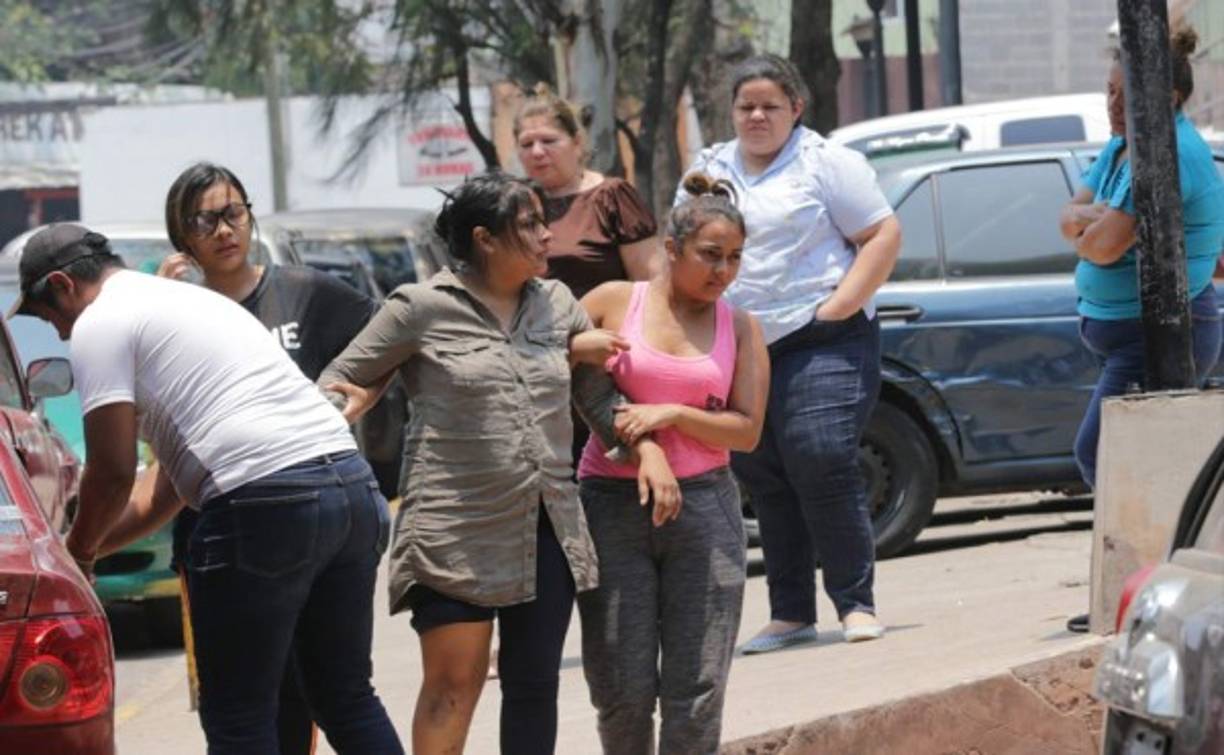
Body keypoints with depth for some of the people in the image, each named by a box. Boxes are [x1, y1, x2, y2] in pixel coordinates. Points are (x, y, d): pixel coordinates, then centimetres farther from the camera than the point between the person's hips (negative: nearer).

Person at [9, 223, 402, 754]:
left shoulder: (100, 324, 3)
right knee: (347, 698, 17)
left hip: (266, 503, -9)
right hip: (355, 487, 9)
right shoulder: (196, 298, 33)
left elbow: (114, 471, -4)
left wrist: (77, 551, 14)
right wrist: (92, 545, 38)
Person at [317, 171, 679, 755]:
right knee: (453, 685, -7)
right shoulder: (422, 308, -3)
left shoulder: (558, 304, 10)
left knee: (534, 684, 9)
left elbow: (601, 396, 16)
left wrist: (649, 449, 1)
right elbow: (341, 380, 5)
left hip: (549, 530, 5)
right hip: (456, 532, -5)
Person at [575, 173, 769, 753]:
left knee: (697, 690, -2)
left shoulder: (740, 329, 7)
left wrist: (672, 413, -13)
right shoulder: (614, 302, 2)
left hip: (704, 508, 1)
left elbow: (747, 430, 1)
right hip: (612, 506, -1)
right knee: (624, 688, -2)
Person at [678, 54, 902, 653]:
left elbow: (883, 235, -3)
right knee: (765, 483, 6)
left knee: (822, 464, -15)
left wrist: (840, 305, -12)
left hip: (821, 343, -5)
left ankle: (856, 605, -8)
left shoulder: (825, 162, 1)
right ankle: (790, 614, 13)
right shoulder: (709, 170, 17)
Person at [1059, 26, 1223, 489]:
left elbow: (1106, 246, -24)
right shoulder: (1122, 146, 11)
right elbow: (1070, 219, 8)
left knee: (1097, 453, -15)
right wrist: (1095, 219, -15)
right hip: (1119, 331, 10)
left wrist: (1083, 233, -1)